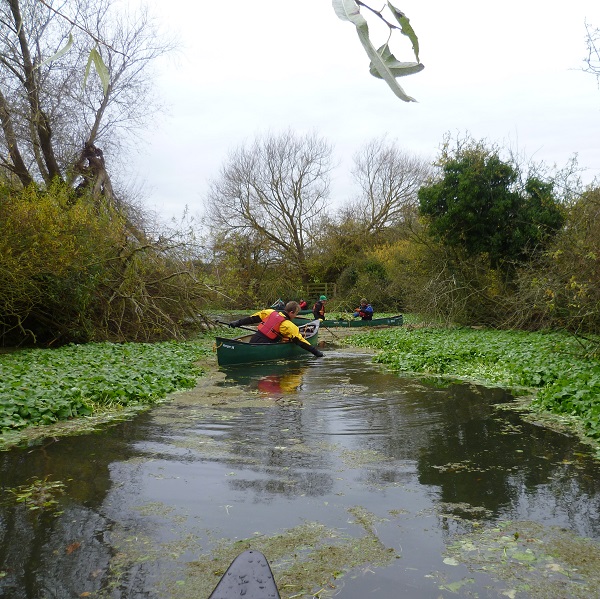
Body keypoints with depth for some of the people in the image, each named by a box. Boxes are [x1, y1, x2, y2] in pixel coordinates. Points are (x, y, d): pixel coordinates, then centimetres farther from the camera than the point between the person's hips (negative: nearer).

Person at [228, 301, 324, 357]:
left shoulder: (271, 312, 10)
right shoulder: (288, 325, -7)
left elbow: (253, 318, 11)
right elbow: (299, 340, -7)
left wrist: (238, 322, 19)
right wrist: (315, 352, -2)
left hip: (253, 340, 7)